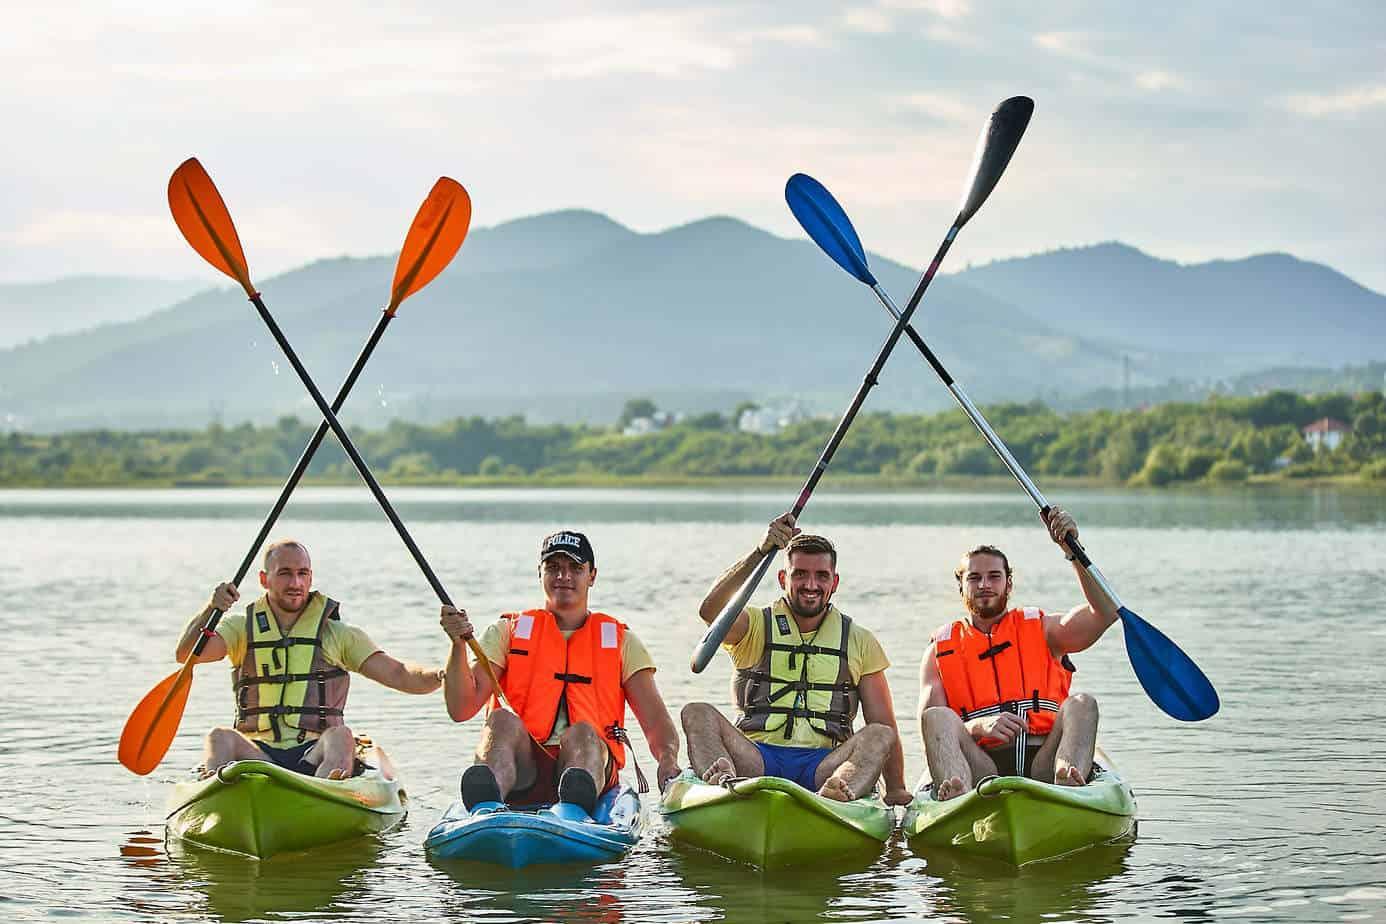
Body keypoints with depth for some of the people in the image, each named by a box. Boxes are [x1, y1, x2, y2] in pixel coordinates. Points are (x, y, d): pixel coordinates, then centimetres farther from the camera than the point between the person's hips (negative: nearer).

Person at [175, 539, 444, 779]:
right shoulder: (242, 628, 14)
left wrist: (438, 675, -17)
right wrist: (209, 610, -19)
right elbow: (185, 654, -1)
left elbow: (399, 676, 4)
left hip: (314, 754, -1)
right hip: (257, 753, 1)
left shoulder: (338, 634, 12)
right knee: (220, 738, -29)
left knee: (340, 736, -33)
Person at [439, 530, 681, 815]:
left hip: (591, 761, 0)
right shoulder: (507, 632, 17)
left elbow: (656, 722, 10)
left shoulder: (620, 642, 20)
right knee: (503, 720, -31)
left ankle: (576, 808, -68)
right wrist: (459, 645, -11)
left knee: (583, 733, -32)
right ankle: (486, 807, -63)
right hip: (523, 770, 0)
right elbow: (461, 709, 4)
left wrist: (668, 761, -13)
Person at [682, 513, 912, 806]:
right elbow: (711, 610, -13)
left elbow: (884, 726, 12)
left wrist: (896, 790, 2)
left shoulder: (859, 641, 15)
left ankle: (839, 790, -59)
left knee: (880, 736, -27)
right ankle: (721, 779, -54)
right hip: (756, 760, 0)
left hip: (823, 766, 1)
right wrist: (761, 552, -21)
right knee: (697, 713, -23)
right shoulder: (756, 626, 11)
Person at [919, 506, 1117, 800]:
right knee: (936, 716, -26)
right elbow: (930, 727, 5)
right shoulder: (940, 650, 19)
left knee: (1080, 704, -24)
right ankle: (958, 798, -58)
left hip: (1042, 763, 1)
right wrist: (979, 726, -16)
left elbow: (1105, 613, 2)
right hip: (983, 767, -1)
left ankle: (1068, 786, -57)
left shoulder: (1041, 630, 20)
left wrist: (1072, 550, -7)